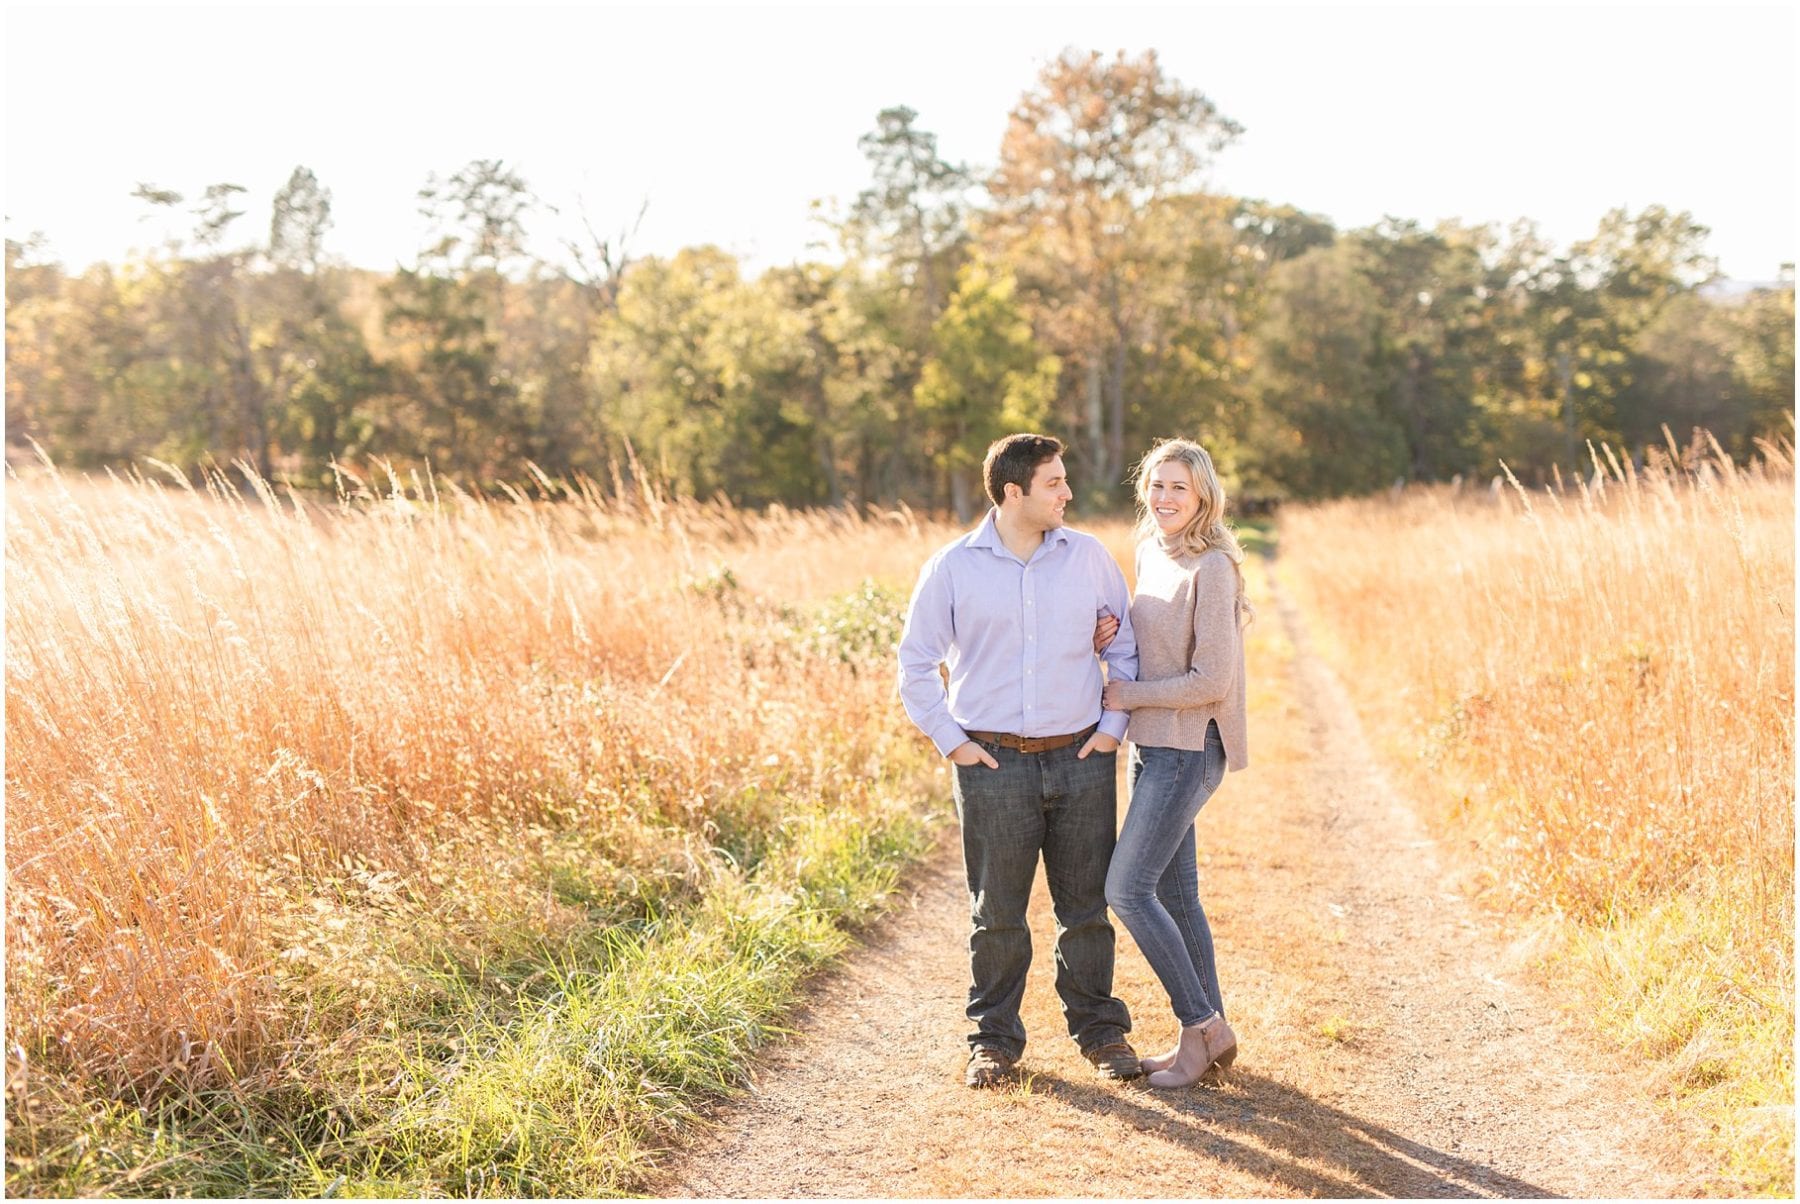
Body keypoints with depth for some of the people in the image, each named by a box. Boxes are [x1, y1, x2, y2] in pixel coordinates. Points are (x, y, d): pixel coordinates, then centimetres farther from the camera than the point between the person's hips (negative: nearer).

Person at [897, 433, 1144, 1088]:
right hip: (994, 764, -1)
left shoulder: (1089, 557, 3)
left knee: (1087, 905, 9)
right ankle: (995, 1040, 21)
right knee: (997, 912, 6)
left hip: (1081, 759, 2)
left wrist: (1113, 726, 3)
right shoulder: (953, 567, -2)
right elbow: (916, 664, 5)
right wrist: (952, 742, -2)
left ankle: (1099, 1030, 25)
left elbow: (1128, 645, 12)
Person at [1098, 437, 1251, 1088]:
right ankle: (1206, 1036, 23)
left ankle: (1202, 1028, 3)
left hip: (1188, 750, -9)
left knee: (1126, 888, -11)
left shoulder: (1210, 569, -16)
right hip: (1151, 745, 9)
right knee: (1173, 893, 12)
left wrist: (1128, 695, -11)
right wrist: (1110, 638, -1)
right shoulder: (1151, 554, 10)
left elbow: (1211, 680, -19)